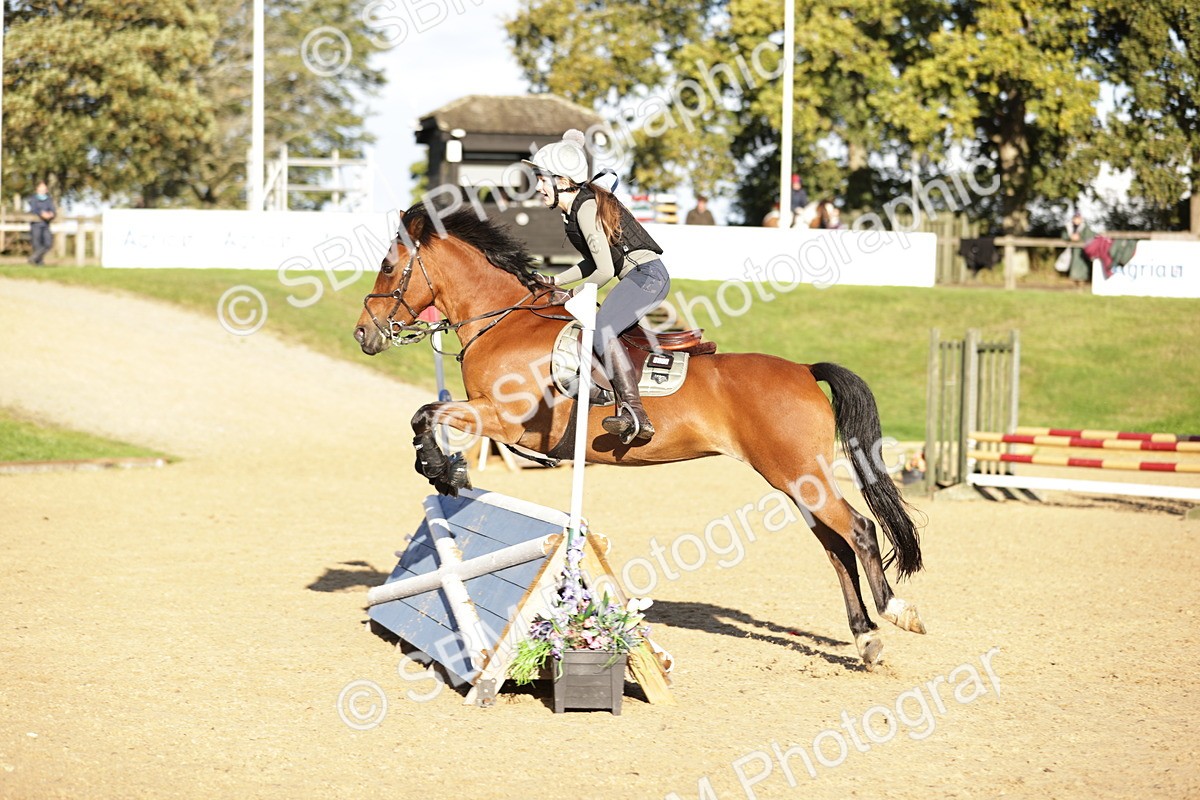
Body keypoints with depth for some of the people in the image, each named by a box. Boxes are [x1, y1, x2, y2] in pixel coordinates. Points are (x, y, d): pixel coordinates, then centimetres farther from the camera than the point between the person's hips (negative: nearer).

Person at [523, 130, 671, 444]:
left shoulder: (586, 208, -14)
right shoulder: (575, 208, 15)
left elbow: (605, 270, -17)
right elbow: (595, 260, 23)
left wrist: (575, 294, -1)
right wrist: (554, 281, 16)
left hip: (646, 274, -11)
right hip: (641, 279, 11)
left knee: (601, 328, -27)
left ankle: (634, 414, -37)